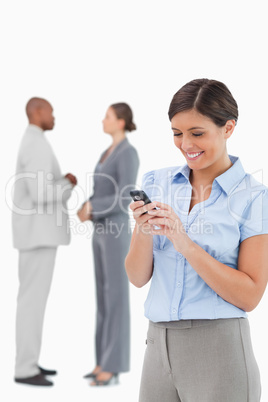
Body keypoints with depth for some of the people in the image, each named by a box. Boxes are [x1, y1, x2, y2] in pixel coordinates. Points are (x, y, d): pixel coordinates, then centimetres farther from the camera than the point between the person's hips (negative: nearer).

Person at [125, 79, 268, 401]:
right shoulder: (157, 183, 5)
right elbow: (138, 277, 5)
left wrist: (184, 242, -19)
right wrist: (145, 232, -15)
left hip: (219, 349, -4)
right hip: (159, 346, 4)